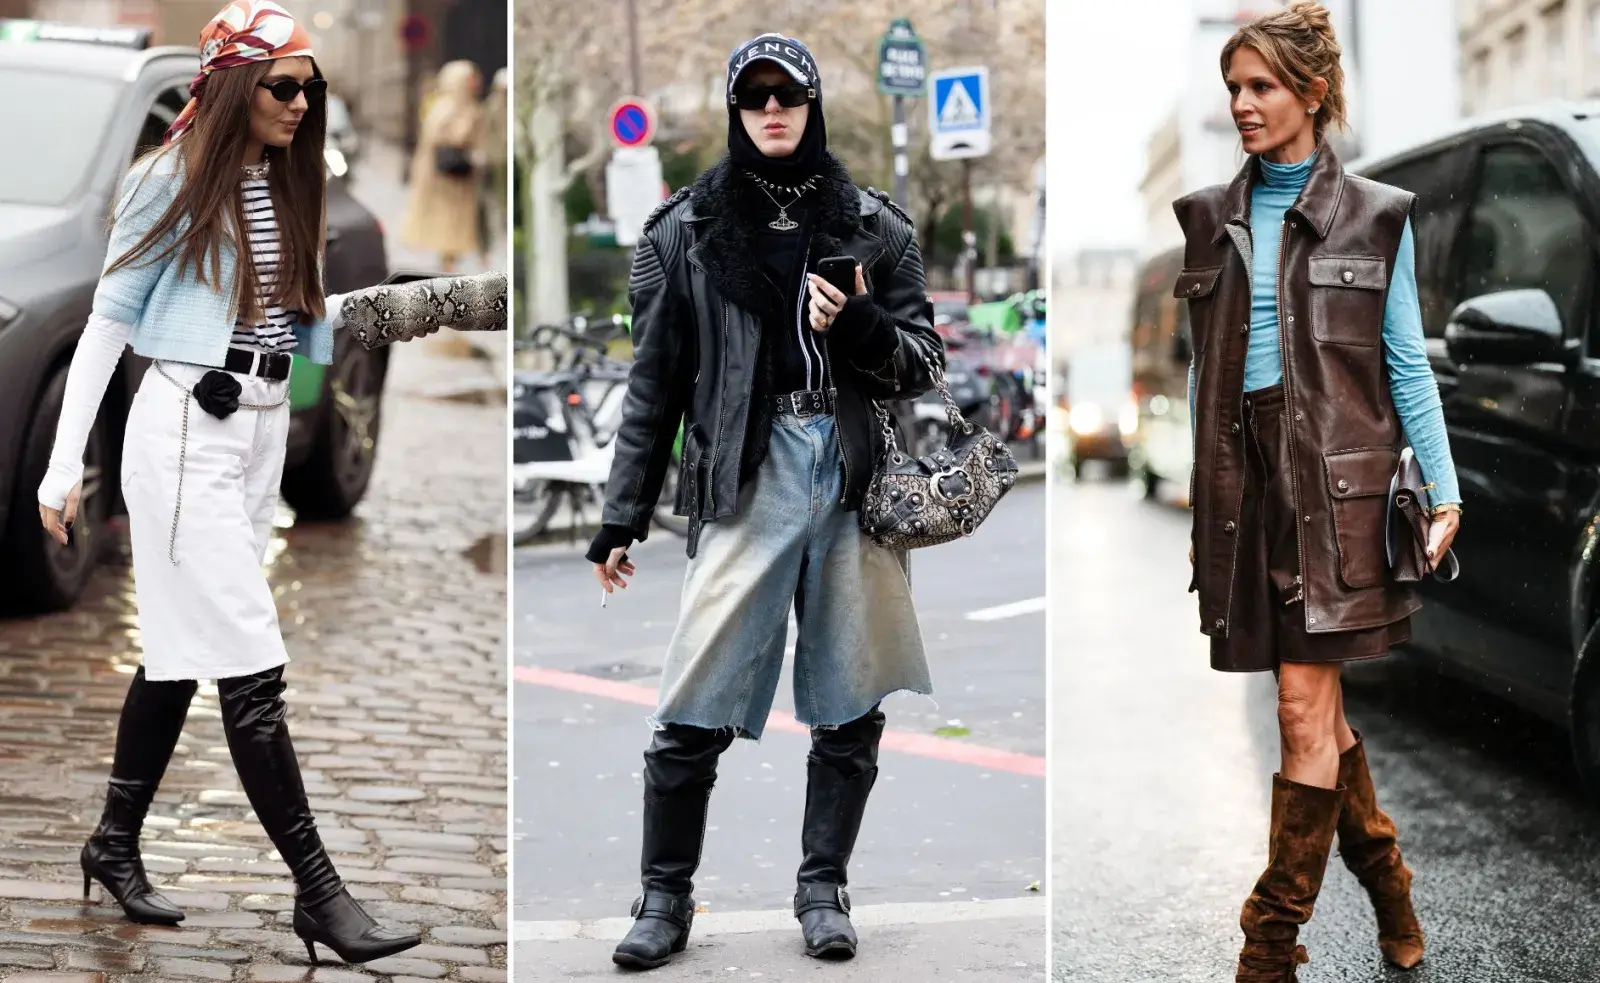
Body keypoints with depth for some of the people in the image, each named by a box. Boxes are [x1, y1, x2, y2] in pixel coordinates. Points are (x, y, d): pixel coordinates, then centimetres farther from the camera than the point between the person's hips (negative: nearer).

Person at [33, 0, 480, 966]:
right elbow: (110, 321, -6)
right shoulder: (173, 181, -7)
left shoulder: (292, 183, 12)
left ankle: (116, 843, 28)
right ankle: (319, 892, -7)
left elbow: (307, 320, 12)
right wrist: (67, 461, -9)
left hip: (265, 428, 7)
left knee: (184, 648, 14)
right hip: (186, 428, -7)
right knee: (250, 667, -8)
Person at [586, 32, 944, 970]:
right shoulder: (688, 230, 8)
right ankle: (666, 897, 9)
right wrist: (622, 520, 6)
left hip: (858, 479, 2)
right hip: (747, 479, -2)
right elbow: (654, 385, 9)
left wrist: (858, 324, -10)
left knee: (852, 706, 6)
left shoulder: (874, 224, 11)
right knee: (696, 709, -5)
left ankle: (823, 887, 20)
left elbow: (923, 360, 11)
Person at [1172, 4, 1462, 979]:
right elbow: (1203, 366, 14)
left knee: (1306, 704, -8)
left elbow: (1406, 361, 2)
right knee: (1320, 707, 9)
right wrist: (1189, 488, 11)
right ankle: (1388, 883, 28)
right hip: (1244, 471, 4)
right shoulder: (1210, 218, 11)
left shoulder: (1375, 215, 2)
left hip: (1336, 472, -4)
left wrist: (1443, 486, -3)